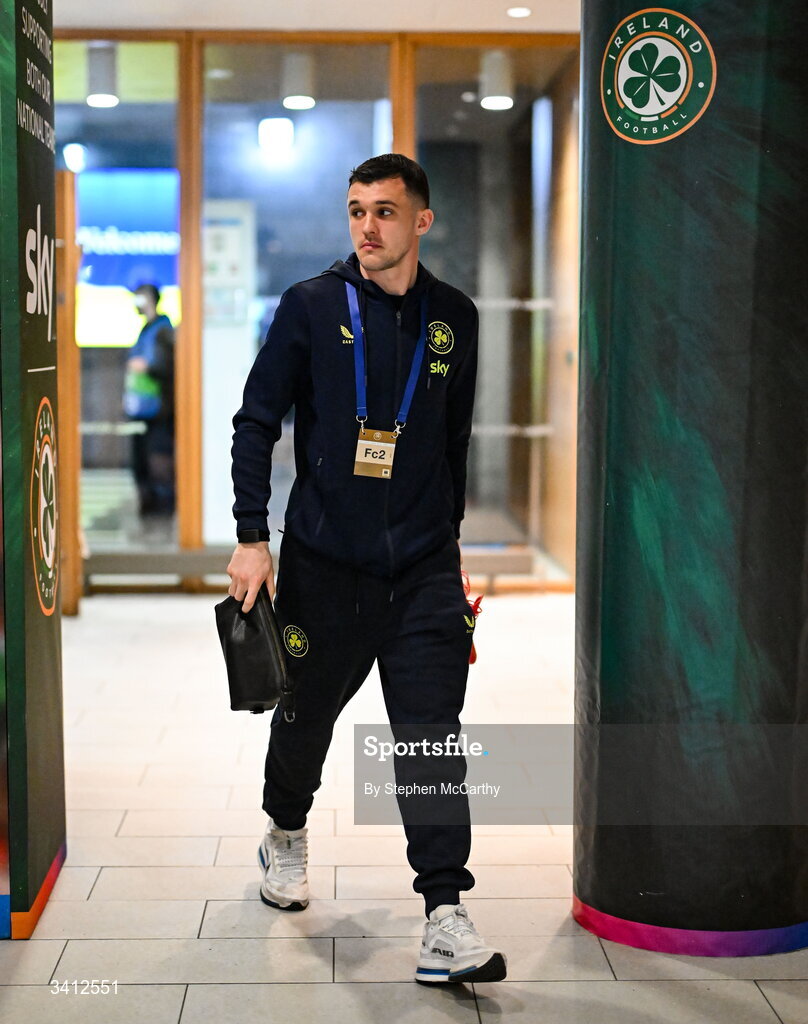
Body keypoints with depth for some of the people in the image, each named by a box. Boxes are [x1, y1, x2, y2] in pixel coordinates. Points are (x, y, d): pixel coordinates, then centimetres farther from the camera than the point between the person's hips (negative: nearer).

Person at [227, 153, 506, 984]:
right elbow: (256, 422, -2)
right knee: (306, 715, 15)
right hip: (323, 562, -1)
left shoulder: (454, 319, 6)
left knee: (432, 739, -5)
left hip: (424, 569, 1)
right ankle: (285, 836, 45)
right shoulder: (311, 307, -3)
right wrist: (251, 537, -9)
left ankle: (445, 924, -3)